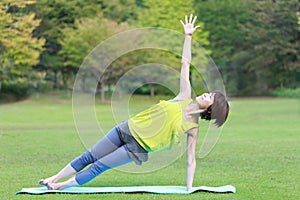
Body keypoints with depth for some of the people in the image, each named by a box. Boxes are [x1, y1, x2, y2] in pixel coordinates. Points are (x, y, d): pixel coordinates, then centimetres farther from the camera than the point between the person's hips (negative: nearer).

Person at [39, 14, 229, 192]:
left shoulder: (193, 128, -10)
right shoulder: (185, 97, -2)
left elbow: (191, 159, -7)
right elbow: (185, 63, -1)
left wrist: (189, 188, -12)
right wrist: (188, 36, -6)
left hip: (137, 148, -4)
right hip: (129, 129, 4)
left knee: (99, 167, -3)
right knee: (89, 157, 6)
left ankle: (62, 186, 14)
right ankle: (53, 179, 19)